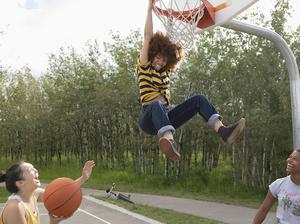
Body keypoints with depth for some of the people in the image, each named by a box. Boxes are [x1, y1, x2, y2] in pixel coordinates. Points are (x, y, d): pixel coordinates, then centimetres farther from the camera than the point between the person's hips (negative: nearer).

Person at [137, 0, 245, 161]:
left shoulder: (165, 70, 18)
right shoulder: (144, 67, 3)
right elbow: (148, 35, -4)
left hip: (167, 116, 6)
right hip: (149, 117, -6)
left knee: (199, 99, -14)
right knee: (157, 104, -41)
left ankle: (222, 131, -38)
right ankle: (168, 141, -71)